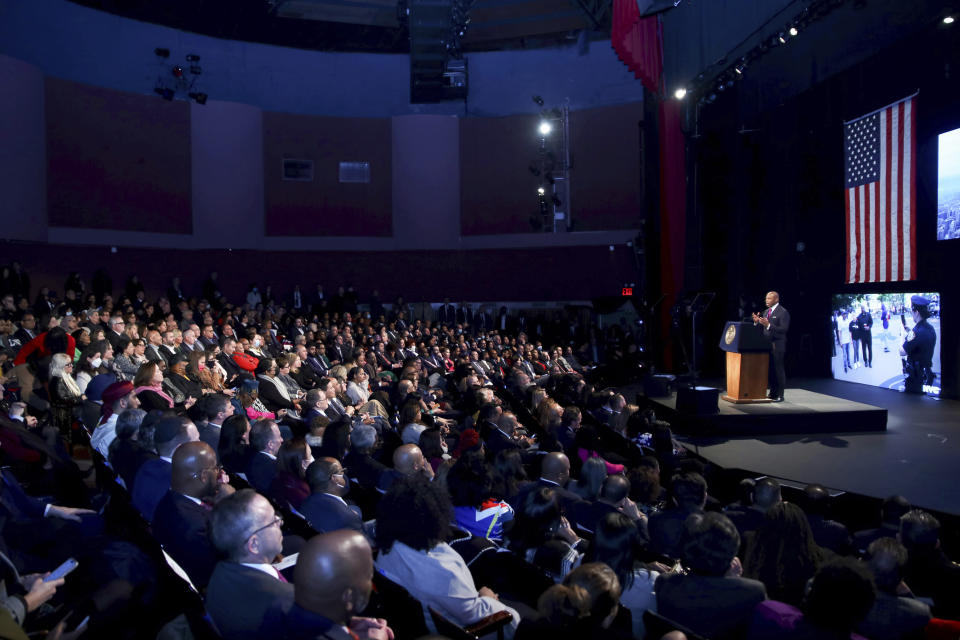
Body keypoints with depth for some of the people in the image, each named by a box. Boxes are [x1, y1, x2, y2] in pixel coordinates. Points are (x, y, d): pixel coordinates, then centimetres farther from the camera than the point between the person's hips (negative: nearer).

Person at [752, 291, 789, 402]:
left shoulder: (783, 312, -9)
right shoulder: (767, 311, 16)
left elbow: (784, 329, -18)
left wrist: (768, 325, -26)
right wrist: (757, 322, -2)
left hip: (777, 345, -8)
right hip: (767, 344, 8)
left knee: (778, 369, -3)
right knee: (770, 369, 10)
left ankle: (780, 395, 3)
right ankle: (772, 393, 18)